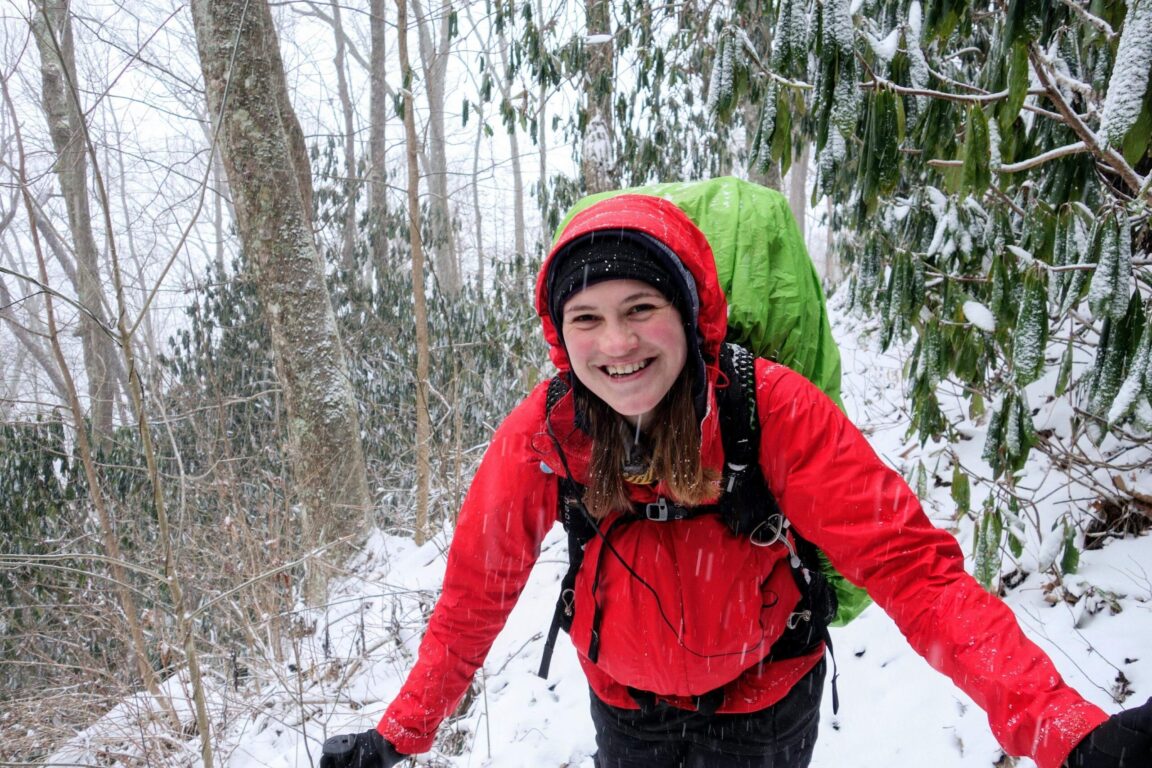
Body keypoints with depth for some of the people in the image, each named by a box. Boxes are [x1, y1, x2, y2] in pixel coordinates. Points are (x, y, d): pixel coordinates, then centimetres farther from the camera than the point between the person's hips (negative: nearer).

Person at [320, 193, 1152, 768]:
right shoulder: (540, 435, -21)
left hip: (760, 699, -1)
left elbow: (906, 561, -29)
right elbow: (478, 590, -10)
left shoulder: (772, 409, -27)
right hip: (624, 701, 2)